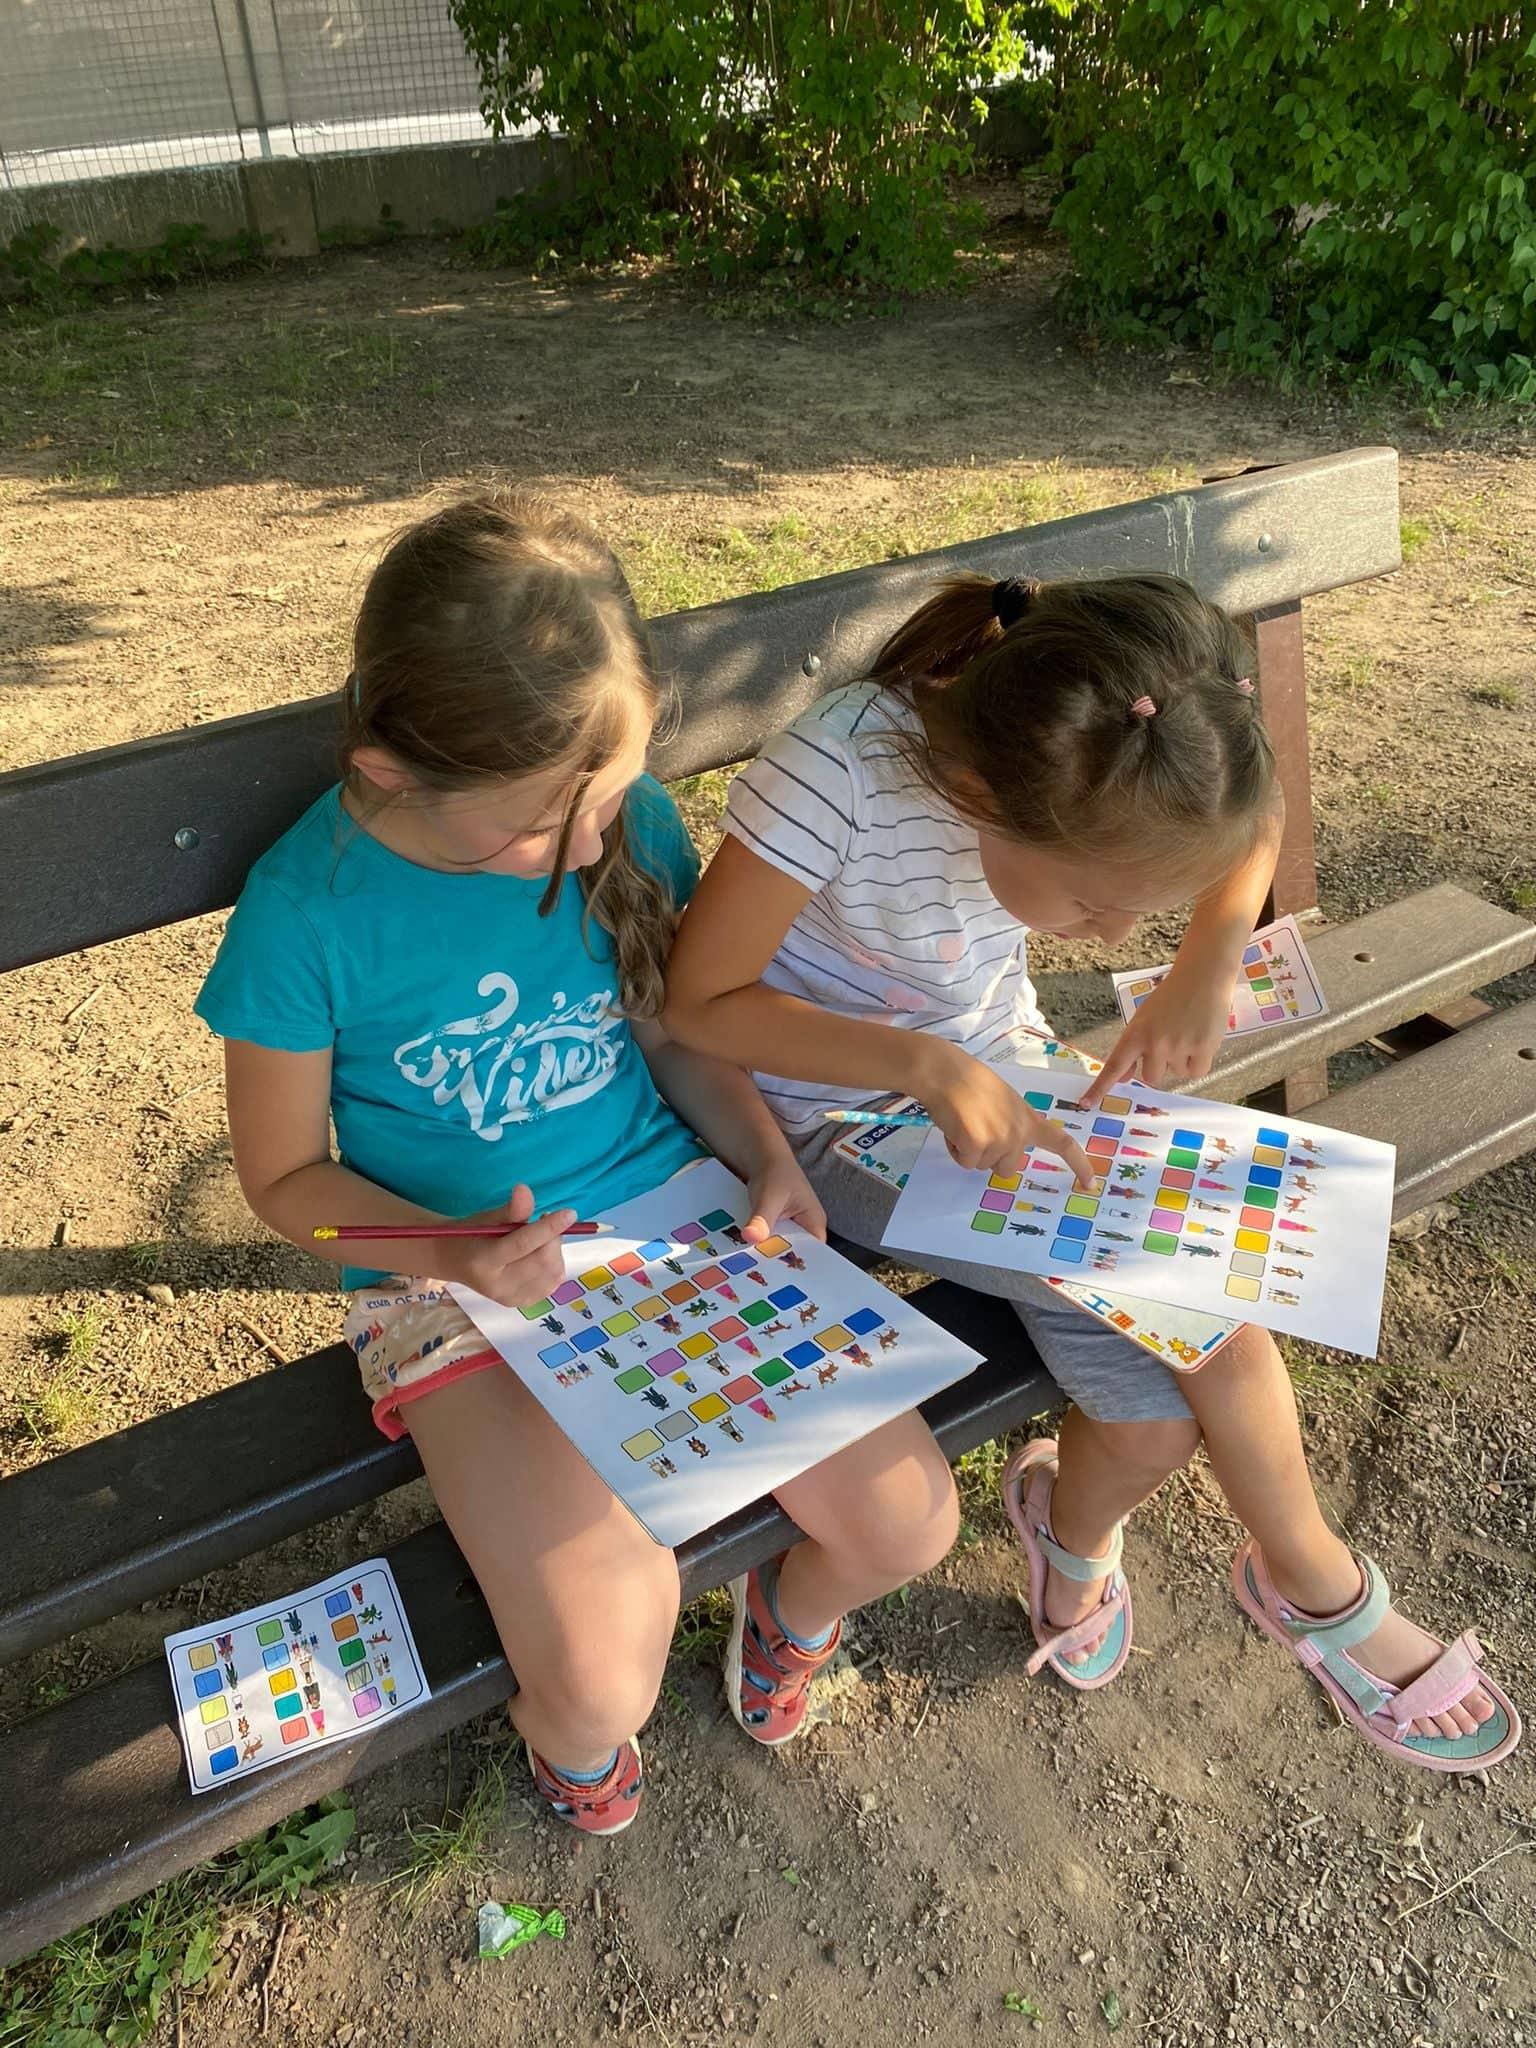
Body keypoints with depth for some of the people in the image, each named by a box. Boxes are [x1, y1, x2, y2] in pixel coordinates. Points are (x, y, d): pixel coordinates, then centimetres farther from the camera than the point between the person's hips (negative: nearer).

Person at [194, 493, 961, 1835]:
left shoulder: (625, 819, -7)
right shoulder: (306, 913, -18)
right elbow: (286, 1174, -5)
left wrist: (765, 1157, -9)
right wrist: (453, 1255, -22)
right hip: (461, 1279, -3)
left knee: (910, 1522, -6)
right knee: (606, 1680, -18)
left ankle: (795, 1607, 32)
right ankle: (566, 1730, 23)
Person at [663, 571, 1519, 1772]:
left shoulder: (1086, 770, -19)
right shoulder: (840, 772, -34)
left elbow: (1254, 827, 3)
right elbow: (700, 1005, -23)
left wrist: (1206, 966, -15)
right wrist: (925, 1067, -33)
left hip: (997, 1065, 5)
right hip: (845, 1118, -5)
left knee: (1179, 1370, -12)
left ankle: (1072, 1525, 22)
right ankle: (1317, 1586, 13)